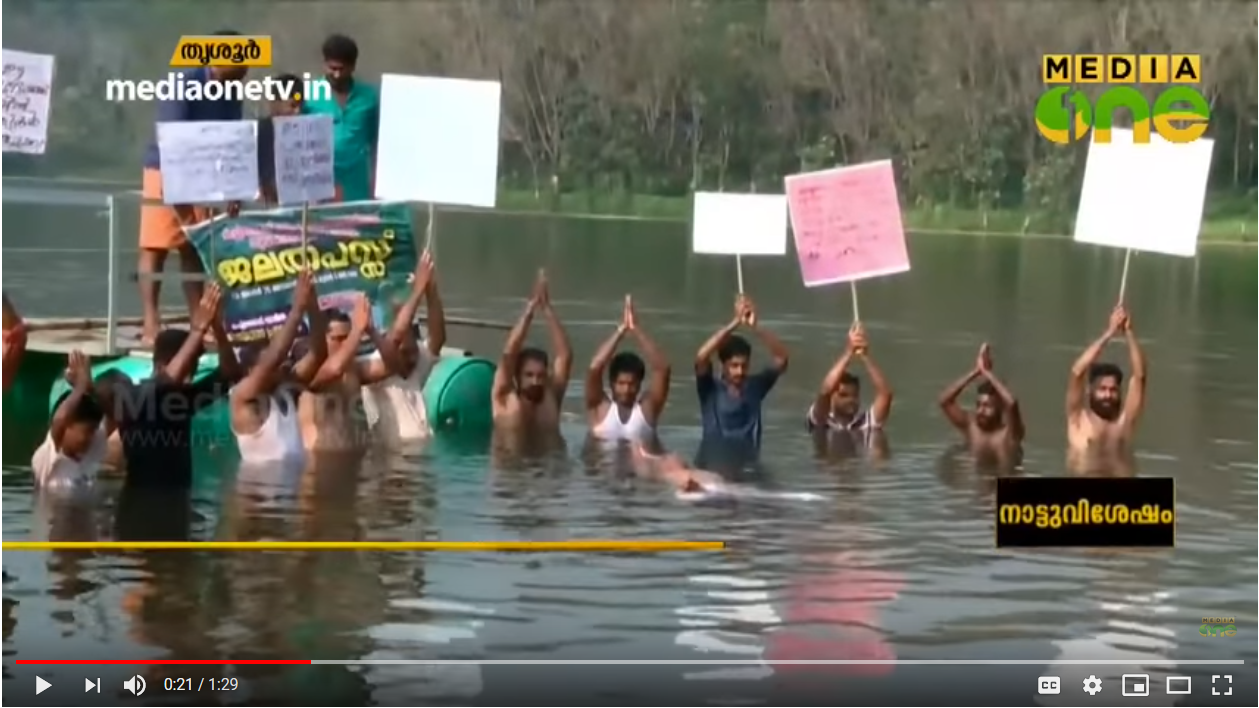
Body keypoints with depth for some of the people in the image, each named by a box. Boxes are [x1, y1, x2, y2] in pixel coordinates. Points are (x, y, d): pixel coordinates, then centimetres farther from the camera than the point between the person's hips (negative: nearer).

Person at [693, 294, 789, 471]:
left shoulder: (755, 386, 2)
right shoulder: (710, 389, -4)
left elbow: (782, 358, -8)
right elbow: (701, 358, -23)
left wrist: (755, 326, -20)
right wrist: (734, 323, -25)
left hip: (746, 468, 2)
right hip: (711, 469, -2)